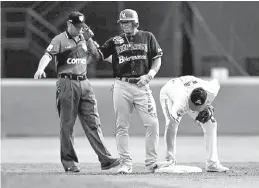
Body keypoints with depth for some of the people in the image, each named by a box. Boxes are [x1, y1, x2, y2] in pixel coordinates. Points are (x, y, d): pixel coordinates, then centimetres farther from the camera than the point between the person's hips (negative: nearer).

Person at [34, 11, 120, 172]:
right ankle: (69, 161, 6)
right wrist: (41, 69, -36)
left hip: (84, 83, 5)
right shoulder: (60, 40, -2)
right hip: (67, 83, -5)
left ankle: (105, 159, -5)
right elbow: (48, 55, -16)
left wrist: (89, 38, 2)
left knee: (93, 122, 0)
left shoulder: (84, 38, 16)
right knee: (67, 124, 0)